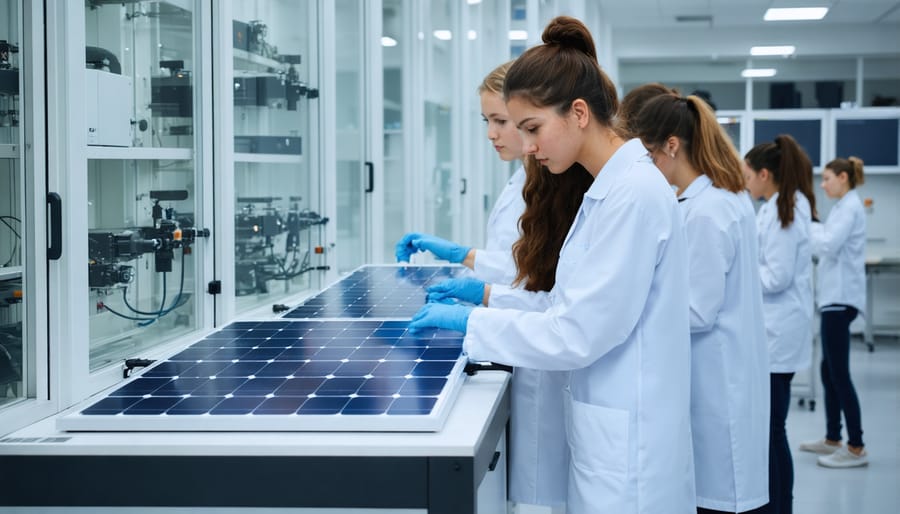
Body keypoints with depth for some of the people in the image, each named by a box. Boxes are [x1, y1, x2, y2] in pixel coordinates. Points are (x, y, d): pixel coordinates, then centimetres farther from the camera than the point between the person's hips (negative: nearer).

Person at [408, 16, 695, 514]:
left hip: (626, 444, -9)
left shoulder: (633, 193, -20)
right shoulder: (612, 186, 10)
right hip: (609, 432, 9)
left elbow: (579, 332, -22)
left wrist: (473, 320, -14)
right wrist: (491, 295, 10)